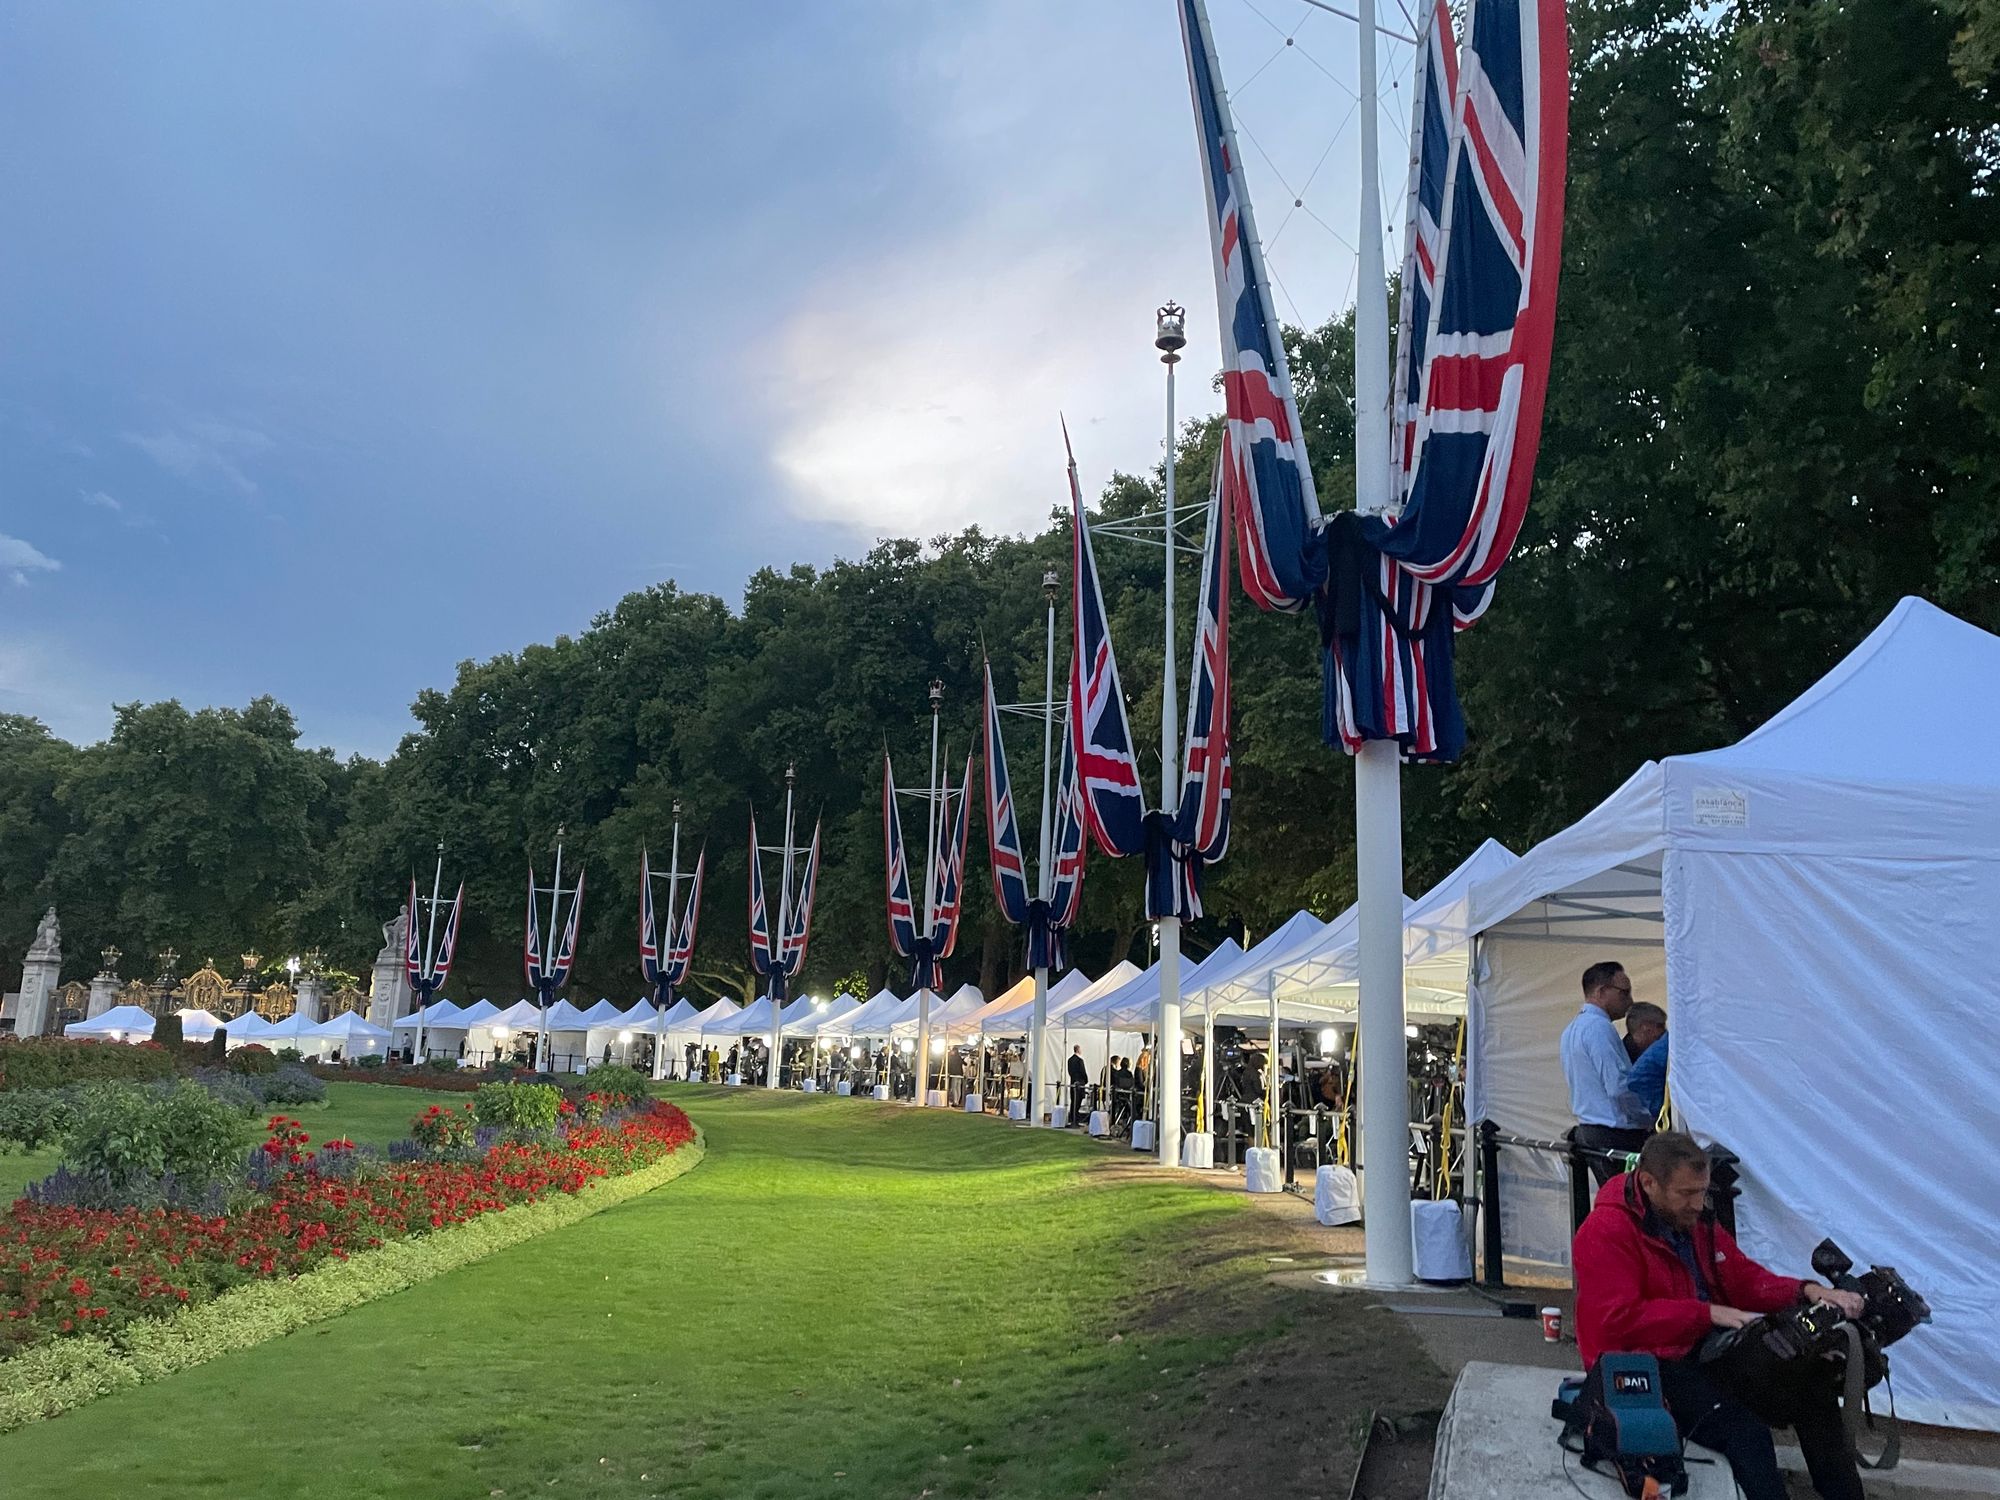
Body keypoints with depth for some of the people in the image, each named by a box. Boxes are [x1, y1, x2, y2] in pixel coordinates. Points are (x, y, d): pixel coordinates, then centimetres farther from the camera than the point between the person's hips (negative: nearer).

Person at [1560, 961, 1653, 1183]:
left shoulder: (1572, 1029, 16)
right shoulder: (1599, 1028, -15)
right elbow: (1619, 1087, -21)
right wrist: (1651, 1118, -8)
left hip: (1587, 1130, 10)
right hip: (1616, 1136, -10)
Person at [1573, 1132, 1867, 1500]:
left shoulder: (1694, 1221, 10)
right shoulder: (1605, 1233, -17)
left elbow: (1745, 1279, 13)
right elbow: (1621, 1320, -25)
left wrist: (1806, 1291, -6)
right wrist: (1708, 1313, -24)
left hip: (1704, 1350, 9)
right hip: (1644, 1369, -9)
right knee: (1744, 1430, -29)